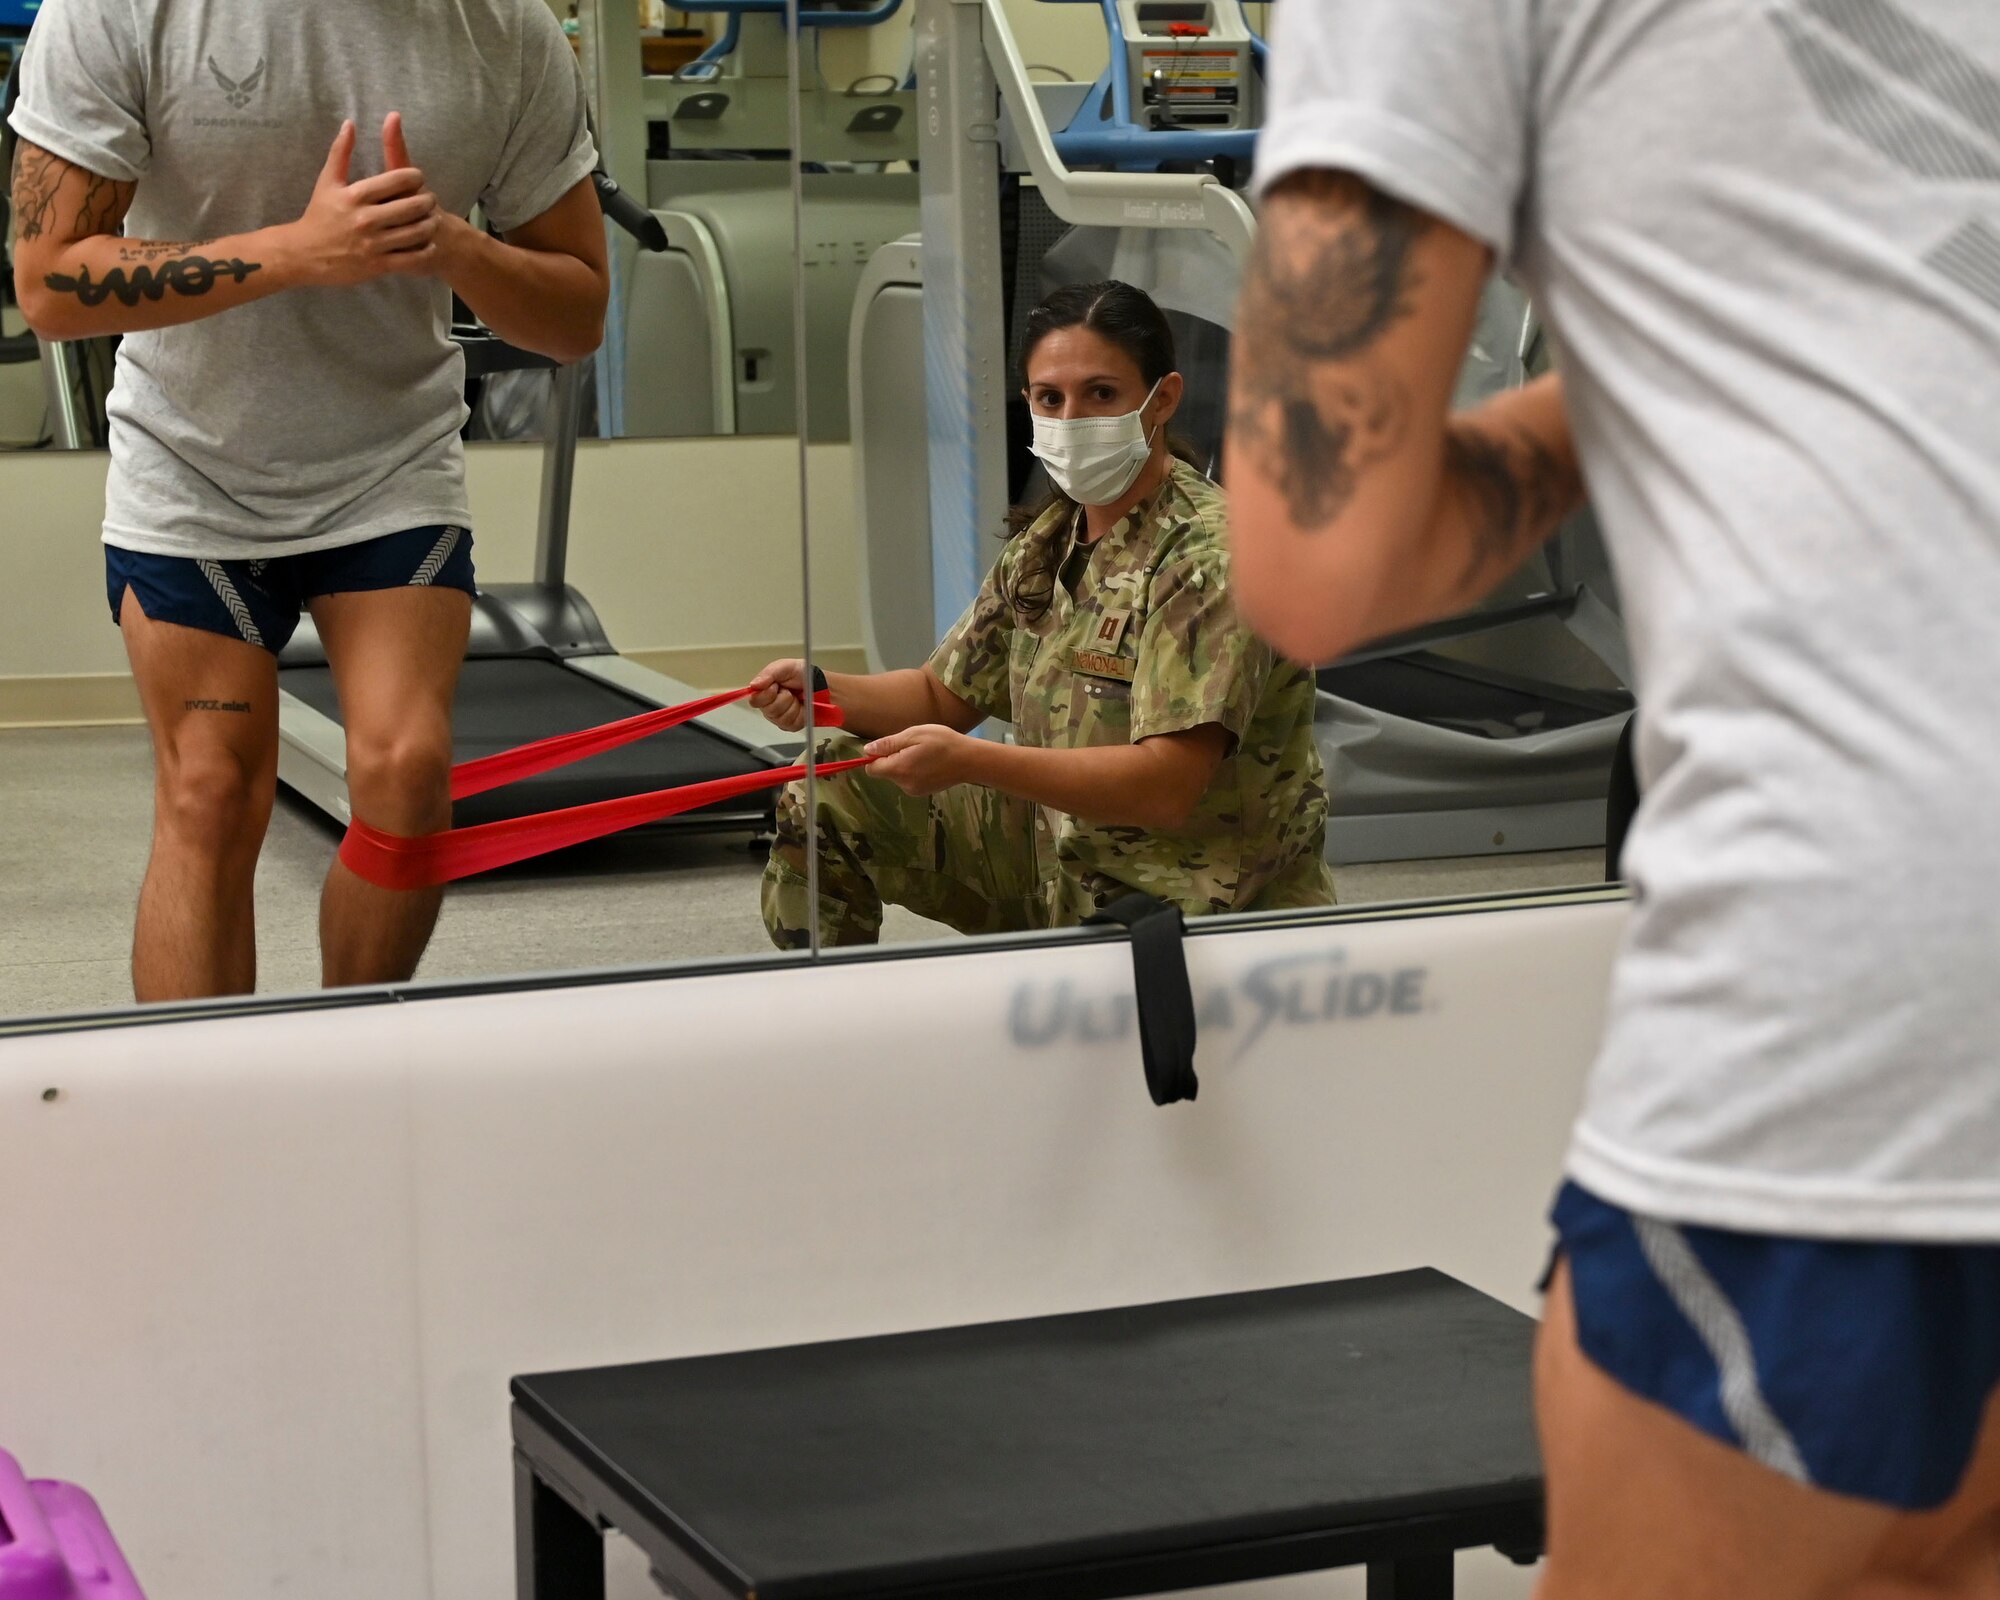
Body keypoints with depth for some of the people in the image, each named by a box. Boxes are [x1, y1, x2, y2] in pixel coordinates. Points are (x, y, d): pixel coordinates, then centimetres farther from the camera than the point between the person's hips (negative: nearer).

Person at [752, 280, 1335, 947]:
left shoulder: (1209, 559, -22)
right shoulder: (1045, 543, 6)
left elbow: (1168, 788, -30)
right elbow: (945, 694, 15)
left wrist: (969, 760, -36)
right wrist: (822, 692, -5)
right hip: (1057, 854, 8)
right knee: (826, 798, 4)